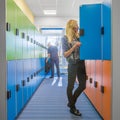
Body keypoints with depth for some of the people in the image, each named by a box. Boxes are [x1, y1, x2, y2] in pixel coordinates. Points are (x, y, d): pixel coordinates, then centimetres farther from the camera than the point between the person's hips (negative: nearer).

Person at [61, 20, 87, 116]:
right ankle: (72, 108, 26)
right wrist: (74, 46, -19)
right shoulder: (65, 38, -6)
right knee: (71, 86, 6)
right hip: (73, 64, -5)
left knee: (82, 85, 9)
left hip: (81, 63, 6)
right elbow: (65, 54, -10)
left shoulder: (79, 36, 7)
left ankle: (71, 102, 31)